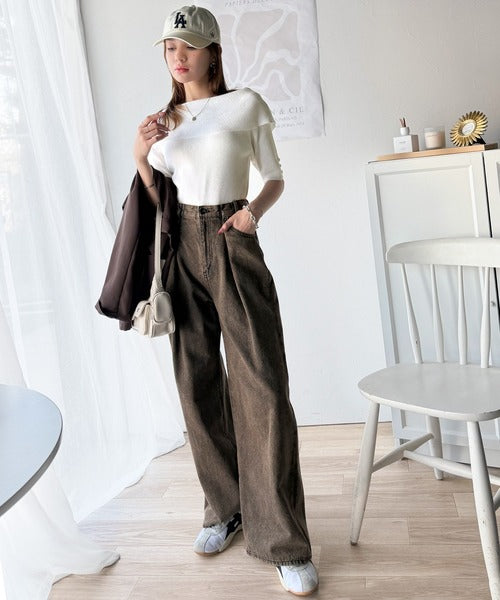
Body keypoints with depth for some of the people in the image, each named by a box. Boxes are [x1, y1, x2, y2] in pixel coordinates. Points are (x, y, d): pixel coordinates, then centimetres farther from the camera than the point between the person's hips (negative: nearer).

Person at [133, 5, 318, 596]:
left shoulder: (246, 104, 3)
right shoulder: (163, 120, 13)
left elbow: (274, 178, 7)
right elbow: (154, 199, 13)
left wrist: (254, 209, -13)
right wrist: (139, 157, -4)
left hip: (234, 247, -4)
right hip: (181, 249, 4)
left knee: (262, 386, -10)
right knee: (198, 385, 7)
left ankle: (282, 540, -1)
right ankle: (225, 508, 24)